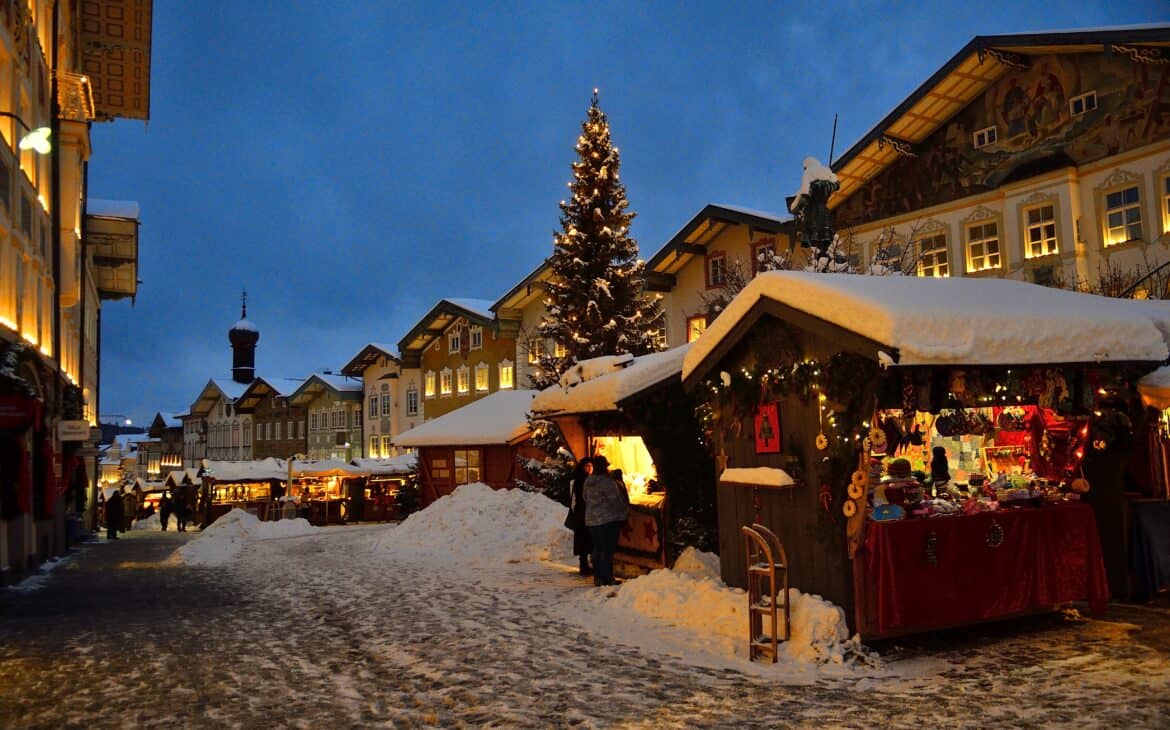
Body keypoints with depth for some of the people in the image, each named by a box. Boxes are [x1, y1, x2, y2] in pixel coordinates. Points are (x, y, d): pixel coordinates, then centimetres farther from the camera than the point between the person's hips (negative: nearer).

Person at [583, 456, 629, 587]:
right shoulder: (607, 482, -17)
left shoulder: (587, 482, 6)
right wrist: (626, 511, 0)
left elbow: (585, 498, 17)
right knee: (608, 550, -3)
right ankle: (607, 579, -1)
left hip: (591, 520, 8)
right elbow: (615, 500, -14)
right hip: (609, 520, -8)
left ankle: (598, 578, 19)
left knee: (597, 549, 14)